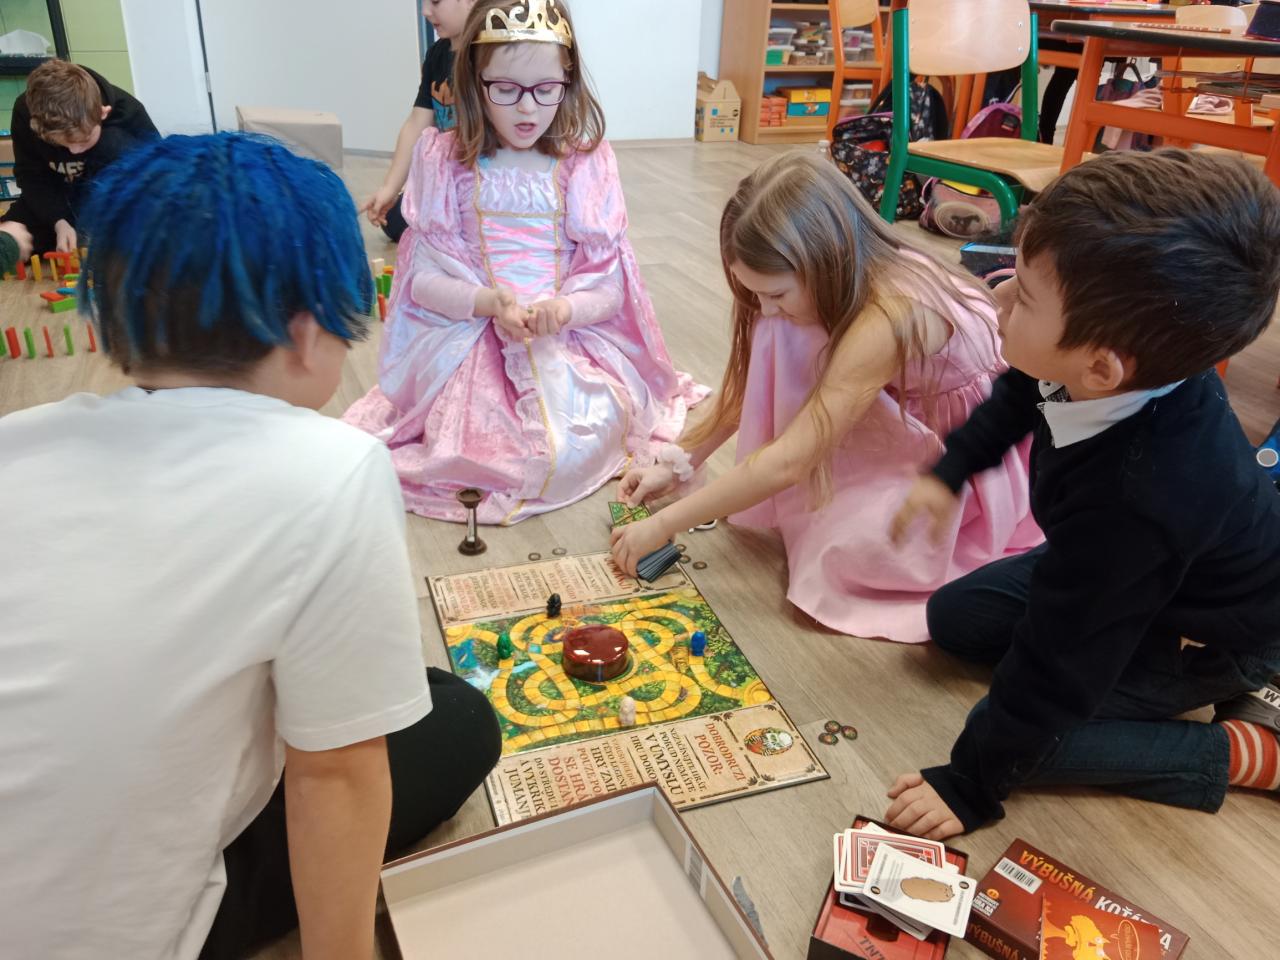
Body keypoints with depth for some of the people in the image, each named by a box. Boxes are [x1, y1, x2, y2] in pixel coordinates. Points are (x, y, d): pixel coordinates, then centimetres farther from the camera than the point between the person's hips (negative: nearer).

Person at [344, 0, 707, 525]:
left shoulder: (585, 162, 2)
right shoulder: (444, 161, 1)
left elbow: (610, 288, 0)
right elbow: (423, 279, -1)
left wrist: (564, 310, -22)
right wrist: (490, 302, -20)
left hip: (571, 340, 0)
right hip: (469, 339, 0)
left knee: (575, 451, -23)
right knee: (469, 446, -23)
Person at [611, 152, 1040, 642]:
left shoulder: (886, 315, -36)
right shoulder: (850, 279, -13)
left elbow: (787, 461, -36)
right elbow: (755, 382, 0)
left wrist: (662, 525, -30)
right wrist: (678, 462, -3)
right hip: (917, 422, 7)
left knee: (858, 546, -28)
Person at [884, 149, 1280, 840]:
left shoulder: (1128, 501, -45)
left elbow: (1055, 665, -32)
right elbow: (1017, 397, 3)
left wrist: (973, 785, -20)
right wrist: (951, 469, 3)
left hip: (1211, 637, -7)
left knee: (1024, 731, -15)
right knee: (953, 617, 7)